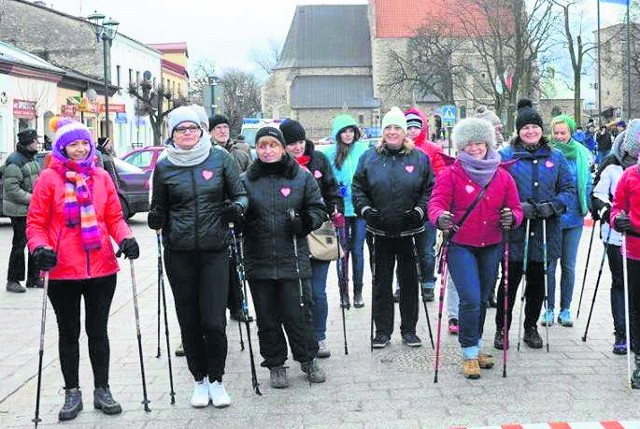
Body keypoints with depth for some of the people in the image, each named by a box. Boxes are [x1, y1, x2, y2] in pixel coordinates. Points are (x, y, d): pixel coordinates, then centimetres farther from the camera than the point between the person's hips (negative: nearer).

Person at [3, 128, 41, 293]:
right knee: (19, 244, -5)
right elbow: (11, 188, -21)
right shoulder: (14, 161, -15)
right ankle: (13, 281, 3)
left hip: (34, 209, 9)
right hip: (19, 210, -9)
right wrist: (31, 199, -22)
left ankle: (33, 278, 23)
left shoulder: (32, 159, 14)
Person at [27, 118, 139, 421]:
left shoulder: (101, 177, 5)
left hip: (102, 269, 2)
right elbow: (35, 222, -3)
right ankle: (72, 393, 22)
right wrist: (40, 248, -20)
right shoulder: (49, 178, -4)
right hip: (63, 271, -2)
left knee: (98, 330, 11)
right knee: (69, 333, 10)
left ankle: (102, 390, 23)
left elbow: (114, 217, 8)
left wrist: (125, 238, -9)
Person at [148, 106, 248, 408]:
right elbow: (159, 208, 14)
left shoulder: (220, 158, 1)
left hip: (214, 250, -1)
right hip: (179, 253, 1)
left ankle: (216, 380, 16)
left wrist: (236, 208, -13)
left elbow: (240, 194, 7)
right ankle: (199, 380, 24)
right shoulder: (164, 167, 4)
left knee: (214, 322, -5)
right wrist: (155, 219, -7)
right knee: (189, 321, 7)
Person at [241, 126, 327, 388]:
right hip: (258, 261, 2)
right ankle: (275, 365, 23)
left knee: (297, 314, 2)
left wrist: (304, 221, -13)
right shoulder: (246, 180, 7)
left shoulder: (302, 177, 4)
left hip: (294, 260, -2)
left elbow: (318, 209, 6)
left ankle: (308, 359, 23)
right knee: (267, 318, 8)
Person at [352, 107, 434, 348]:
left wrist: (419, 210, -11)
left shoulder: (420, 158, 3)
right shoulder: (369, 157, 4)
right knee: (381, 283, 7)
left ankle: (409, 330, 20)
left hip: (410, 232, 0)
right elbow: (357, 188, 6)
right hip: (379, 233, 1)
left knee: (409, 281, 8)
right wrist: (365, 209, -9)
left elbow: (430, 190, 3)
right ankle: (382, 331, 16)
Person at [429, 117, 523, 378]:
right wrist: (440, 218, -38)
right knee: (470, 299, -13)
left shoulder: (503, 177, 4)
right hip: (460, 246, -4)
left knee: (483, 299, 14)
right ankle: (469, 354, 1)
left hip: (491, 247, 4)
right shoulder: (450, 174, -6)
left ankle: (476, 346, 33)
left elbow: (515, 208, 5)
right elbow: (436, 202, -16)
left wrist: (512, 218, -19)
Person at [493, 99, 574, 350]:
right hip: (514, 231, -3)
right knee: (511, 281, 2)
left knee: (537, 281, 13)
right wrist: (518, 208, -18)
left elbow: (568, 189, 8)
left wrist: (553, 206, -11)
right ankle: (502, 328, 17)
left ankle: (531, 327, 28)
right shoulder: (505, 156, -2)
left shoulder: (556, 157, 7)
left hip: (545, 232, 3)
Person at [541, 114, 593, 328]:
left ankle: (565, 309, 18)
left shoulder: (582, 154, 5)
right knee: (550, 264, 2)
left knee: (568, 265, 8)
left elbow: (588, 183, 13)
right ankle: (549, 308, 13)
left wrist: (588, 206, 6)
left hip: (574, 217, 2)